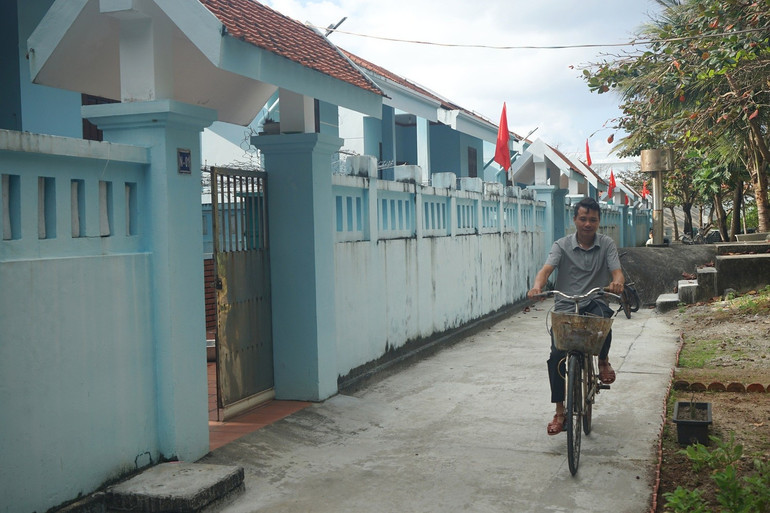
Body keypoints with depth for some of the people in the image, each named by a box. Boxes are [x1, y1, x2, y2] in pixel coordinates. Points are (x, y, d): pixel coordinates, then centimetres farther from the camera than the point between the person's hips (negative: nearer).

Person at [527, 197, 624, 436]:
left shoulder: (607, 244, 5)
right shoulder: (562, 245, 2)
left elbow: (617, 271, -8)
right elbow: (547, 268, -13)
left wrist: (617, 282, -34)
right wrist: (537, 286, -36)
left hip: (594, 303, 0)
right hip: (565, 307, 0)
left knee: (603, 317, -36)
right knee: (556, 356, -14)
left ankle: (603, 360, -4)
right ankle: (560, 412, 0)